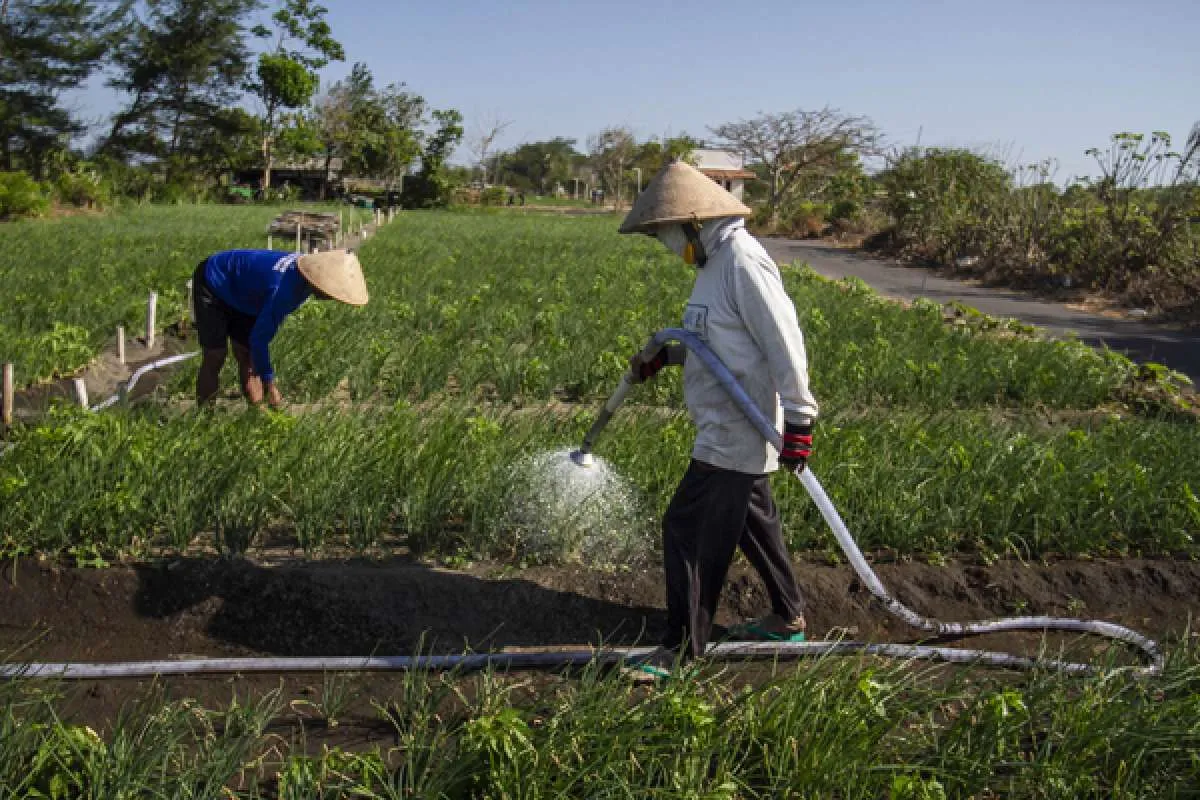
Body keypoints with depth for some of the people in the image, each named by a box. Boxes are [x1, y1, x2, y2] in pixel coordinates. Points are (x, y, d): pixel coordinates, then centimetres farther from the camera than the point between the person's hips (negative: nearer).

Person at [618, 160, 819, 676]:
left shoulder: (742, 262, -20)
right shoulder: (716, 261, 12)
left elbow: (784, 341, -24)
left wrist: (799, 418, -24)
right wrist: (663, 356, 19)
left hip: (735, 433, -10)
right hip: (733, 430, 10)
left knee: (688, 529, -6)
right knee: (753, 523, 21)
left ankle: (682, 648, 5)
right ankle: (788, 618, 37)